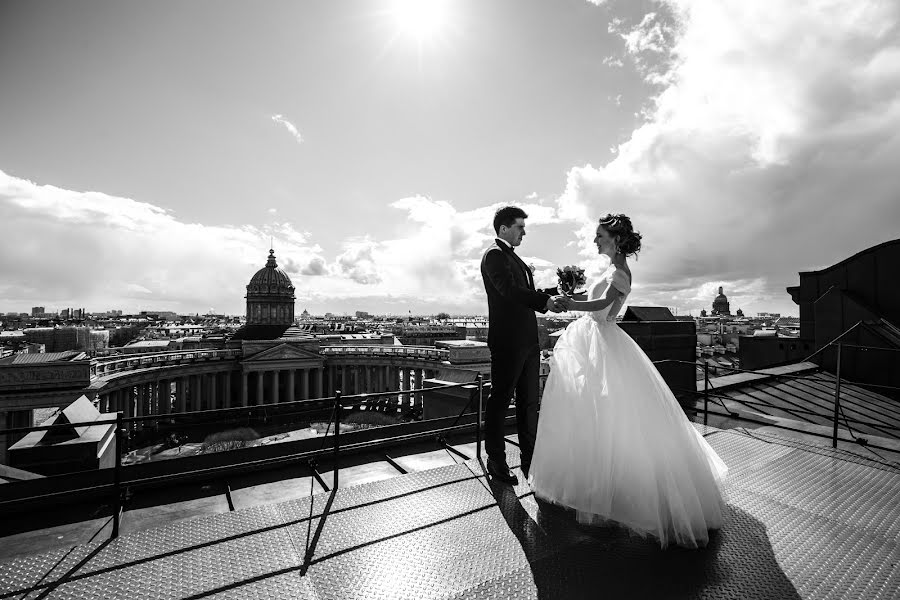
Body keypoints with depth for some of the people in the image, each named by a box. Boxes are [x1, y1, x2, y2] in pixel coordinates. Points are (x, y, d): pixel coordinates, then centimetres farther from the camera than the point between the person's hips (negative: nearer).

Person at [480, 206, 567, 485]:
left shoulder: (514, 258, 22)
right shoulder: (494, 255, -8)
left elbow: (527, 292, 18)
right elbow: (510, 290, -23)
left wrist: (553, 295, 5)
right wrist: (545, 301, -27)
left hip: (527, 341, 10)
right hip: (508, 341, -10)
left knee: (529, 400, 15)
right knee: (500, 399, 3)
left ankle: (530, 459, 27)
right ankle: (496, 461, 17)